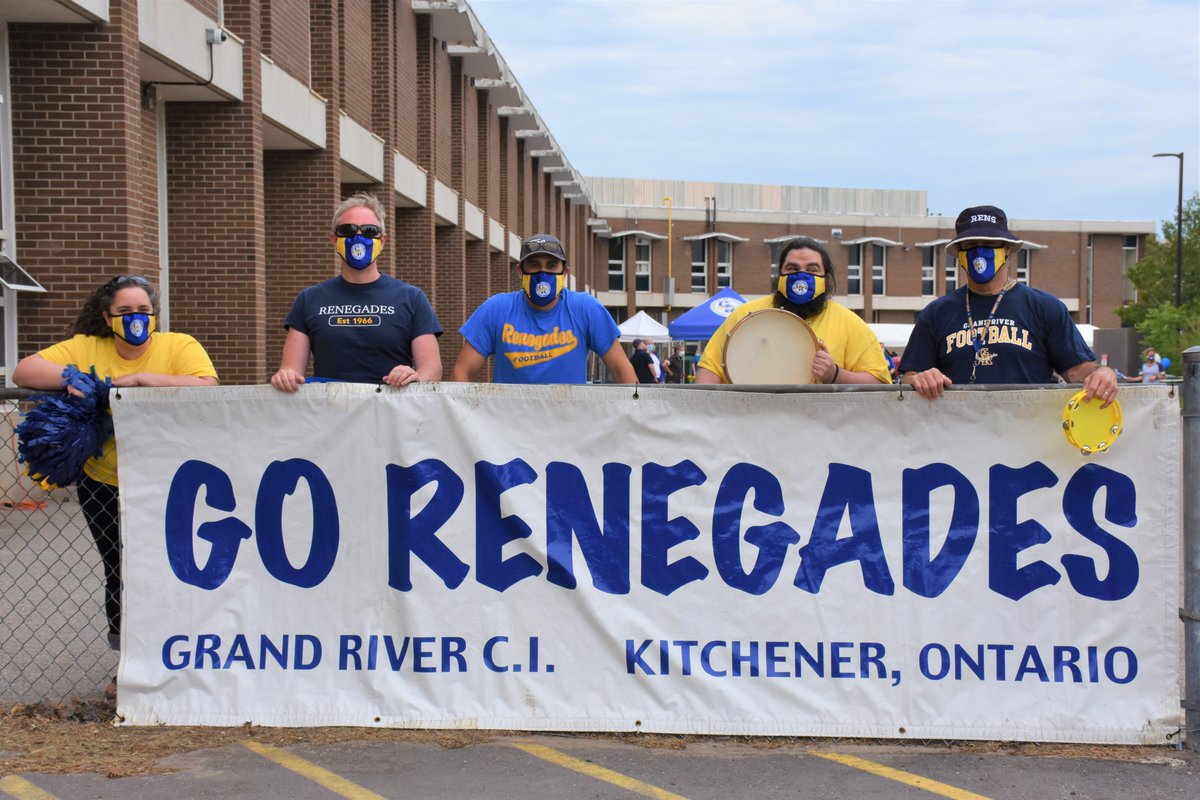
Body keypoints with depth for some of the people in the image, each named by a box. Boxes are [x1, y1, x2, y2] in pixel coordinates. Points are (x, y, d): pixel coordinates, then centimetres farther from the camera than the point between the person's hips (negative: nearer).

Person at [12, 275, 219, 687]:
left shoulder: (179, 347, -8)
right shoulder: (86, 348, -1)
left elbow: (206, 389, -26)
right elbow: (24, 371, -6)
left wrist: (140, 378, -28)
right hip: (103, 486, 2)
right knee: (120, 575, 8)